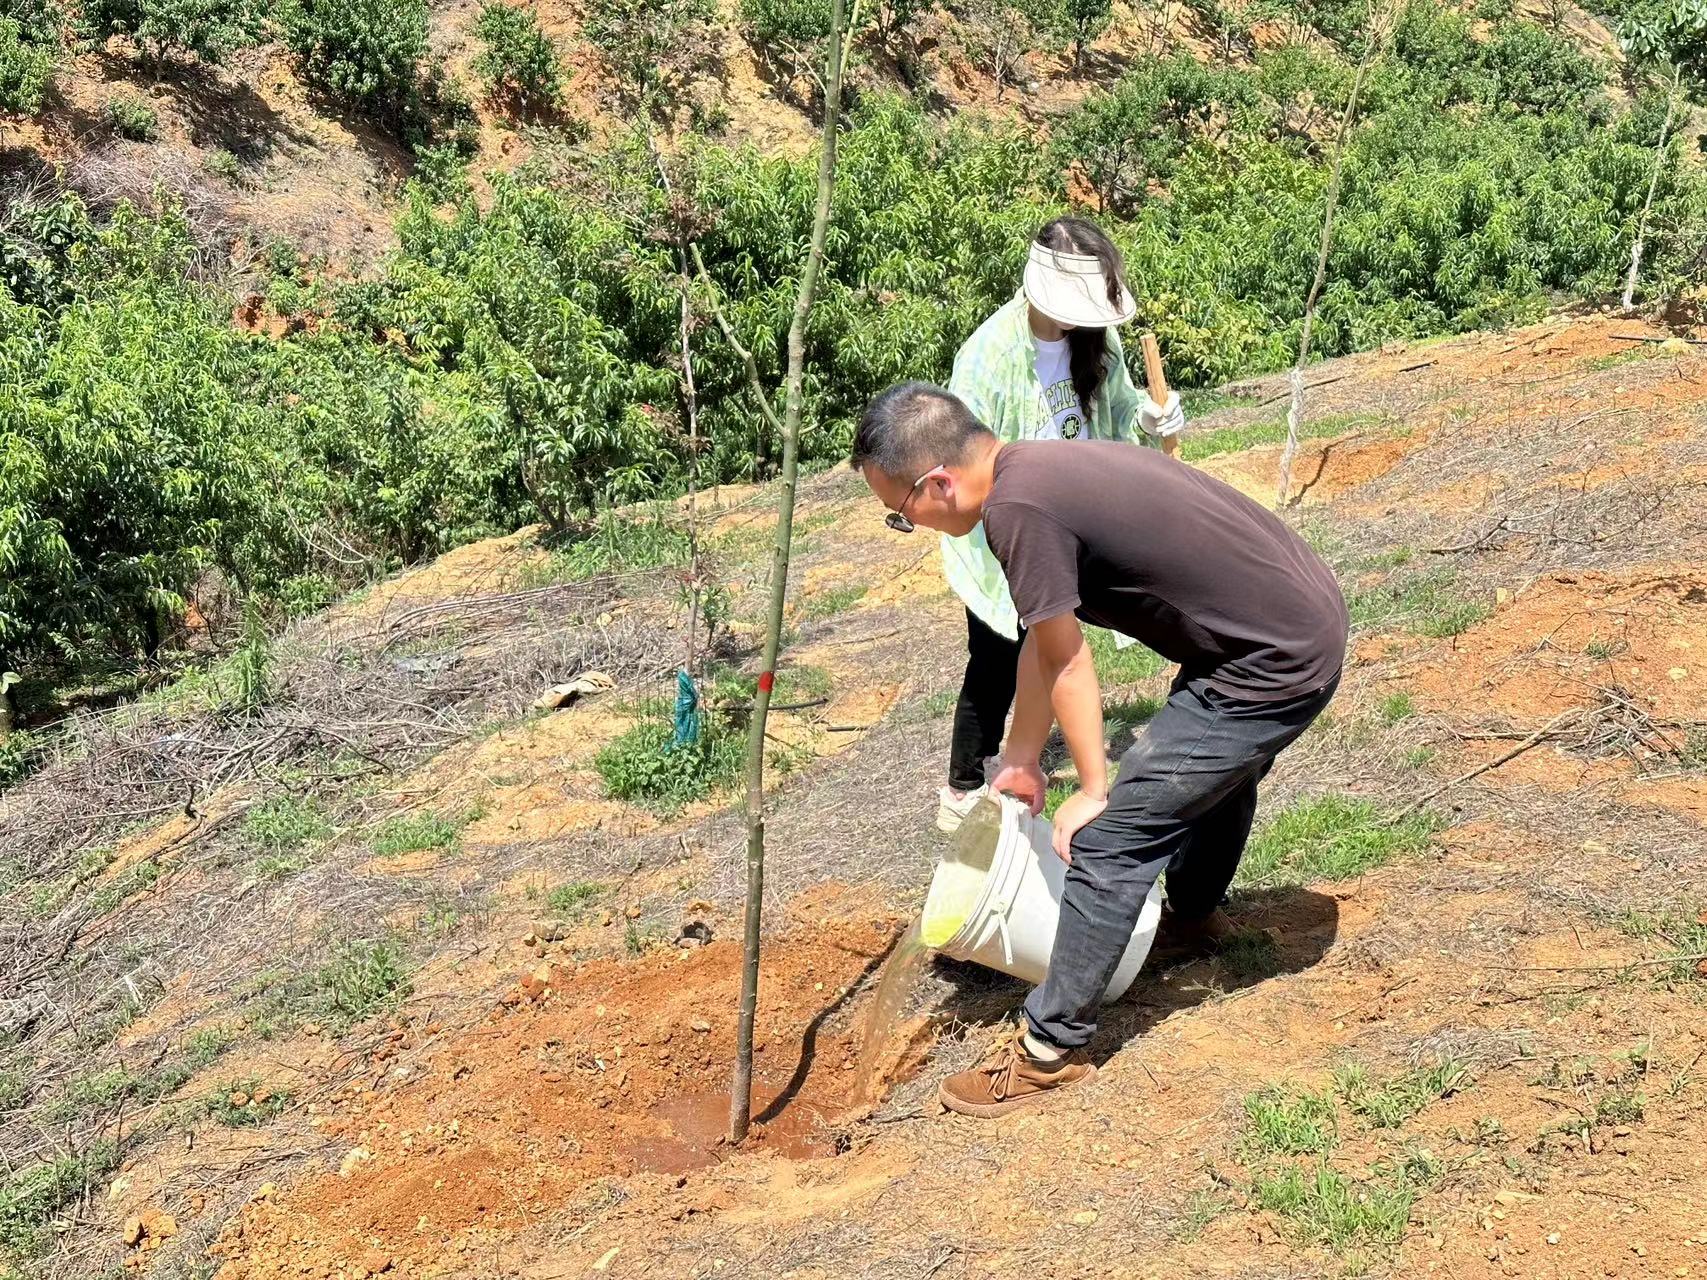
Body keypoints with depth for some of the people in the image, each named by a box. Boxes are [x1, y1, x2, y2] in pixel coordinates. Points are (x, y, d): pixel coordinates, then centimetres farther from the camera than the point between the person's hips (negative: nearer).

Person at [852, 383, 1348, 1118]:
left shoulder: (1019, 508, -23)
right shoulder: (1038, 472, 6)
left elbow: (1066, 661, -15)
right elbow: (1043, 646, 14)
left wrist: (1093, 792, -4)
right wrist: (1022, 760, 20)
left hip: (1274, 665, -10)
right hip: (1310, 619, 10)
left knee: (1112, 838, -5)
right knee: (1216, 770, 35)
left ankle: (1051, 1050, 5)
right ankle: (1195, 912, 61)